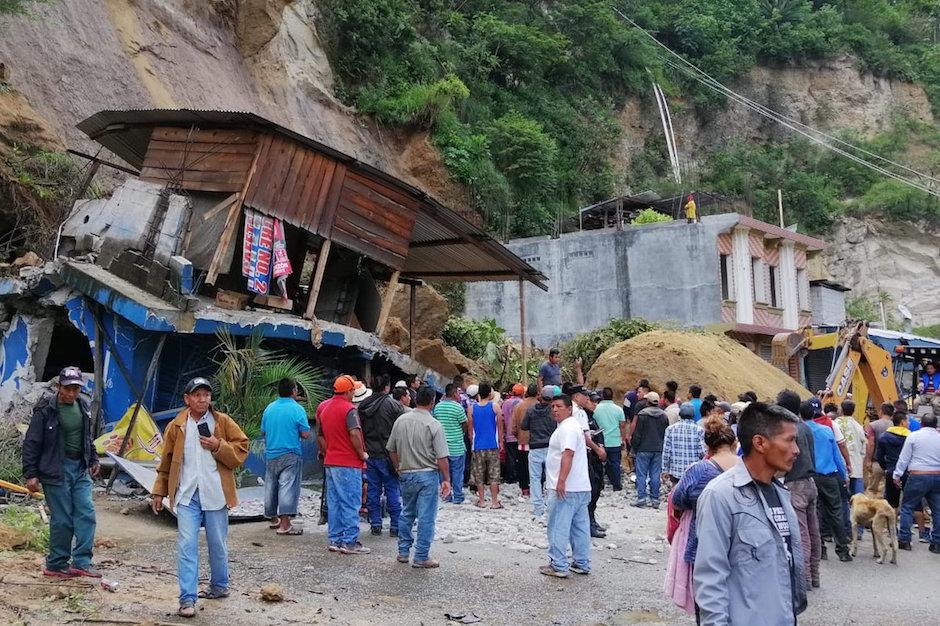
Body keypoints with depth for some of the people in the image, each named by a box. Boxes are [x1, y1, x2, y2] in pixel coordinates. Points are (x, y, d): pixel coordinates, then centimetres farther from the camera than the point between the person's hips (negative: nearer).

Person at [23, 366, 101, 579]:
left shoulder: (83, 406, 9)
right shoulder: (46, 410, -11)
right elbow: (31, 444, -8)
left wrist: (93, 459, 19)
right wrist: (31, 474, -10)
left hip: (80, 468, 6)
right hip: (55, 471, -6)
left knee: (86, 513, -1)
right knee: (62, 519, -2)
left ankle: (81, 562, 4)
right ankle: (55, 565, 12)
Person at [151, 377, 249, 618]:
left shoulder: (223, 422, 0)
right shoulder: (176, 427, 5)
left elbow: (241, 450, -1)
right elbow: (166, 462, 12)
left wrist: (218, 446, -15)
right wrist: (159, 492, 11)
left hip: (215, 494, 0)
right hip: (187, 495, 0)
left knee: (217, 544, 12)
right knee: (186, 544, -6)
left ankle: (219, 586, 33)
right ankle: (187, 599, -2)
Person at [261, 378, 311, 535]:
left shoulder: (269, 408, 7)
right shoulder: (297, 409, -10)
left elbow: (263, 432, 15)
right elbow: (305, 434, -12)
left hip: (270, 454, 6)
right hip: (290, 454, -6)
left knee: (271, 487, 16)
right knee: (287, 487, -7)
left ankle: (273, 519, 30)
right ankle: (284, 524, -12)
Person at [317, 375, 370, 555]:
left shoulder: (323, 407, 12)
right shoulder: (349, 409, -14)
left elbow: (320, 436, 18)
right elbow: (354, 434, -25)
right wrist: (362, 454, -13)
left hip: (330, 462, 8)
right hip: (349, 464, -8)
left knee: (334, 502, 12)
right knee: (351, 503, -2)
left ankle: (335, 540, 17)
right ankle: (349, 542, -1)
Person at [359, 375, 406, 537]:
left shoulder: (362, 406, 5)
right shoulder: (393, 404, -11)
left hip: (369, 455, 5)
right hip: (387, 455, -4)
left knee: (373, 490, 10)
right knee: (393, 489, 3)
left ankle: (375, 525, 15)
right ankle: (395, 526, 6)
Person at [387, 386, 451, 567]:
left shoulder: (400, 421, 2)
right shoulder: (434, 425, -13)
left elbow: (391, 450, 10)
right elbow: (442, 457, -15)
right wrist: (446, 479, -8)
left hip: (406, 474, 5)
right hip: (428, 474, -5)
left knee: (407, 513, 20)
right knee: (426, 517, 1)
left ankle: (403, 552, 26)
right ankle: (421, 557, 4)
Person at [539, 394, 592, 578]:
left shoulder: (567, 428, -14)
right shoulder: (570, 426, 20)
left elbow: (568, 454, -26)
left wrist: (561, 481, -30)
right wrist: (553, 480, 30)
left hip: (566, 488, -11)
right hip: (581, 487, 11)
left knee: (558, 528, -4)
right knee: (580, 527, 13)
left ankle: (558, 566, -1)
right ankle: (582, 564, 19)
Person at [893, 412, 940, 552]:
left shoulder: (913, 436, -3)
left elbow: (904, 458, -2)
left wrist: (897, 476, 4)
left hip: (918, 477, -3)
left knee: (907, 507, 7)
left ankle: (904, 540, 6)